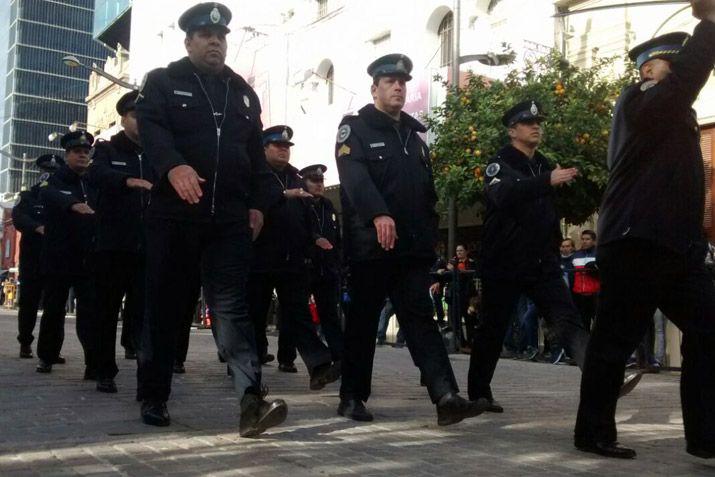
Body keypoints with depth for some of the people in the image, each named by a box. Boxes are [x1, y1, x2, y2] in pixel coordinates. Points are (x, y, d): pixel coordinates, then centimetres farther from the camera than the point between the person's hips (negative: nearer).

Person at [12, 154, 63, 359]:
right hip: (32, 257, -1)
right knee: (29, 301, 4)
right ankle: (25, 344, 16)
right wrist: (39, 228, -27)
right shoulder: (28, 196, 8)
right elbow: (18, 217, -9)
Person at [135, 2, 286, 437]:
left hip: (230, 218, 2)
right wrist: (174, 166, -32)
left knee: (232, 308, -6)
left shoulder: (242, 92, 19)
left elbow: (256, 153, 20)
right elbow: (152, 129, -12)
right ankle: (154, 397, 20)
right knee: (166, 307, 6)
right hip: (174, 215, -2)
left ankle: (252, 399, -17)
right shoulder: (163, 82, 7)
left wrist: (259, 202, 8)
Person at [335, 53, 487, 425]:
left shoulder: (414, 133, 20)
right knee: (363, 321, 4)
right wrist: (378, 214, -34)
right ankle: (352, 397, 15)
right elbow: (354, 174, -19)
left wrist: (430, 235, 15)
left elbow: (428, 188, 23)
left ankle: (446, 397, -10)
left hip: (413, 247, 5)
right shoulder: (355, 128, 1)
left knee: (421, 318, -2)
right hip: (370, 245, -5)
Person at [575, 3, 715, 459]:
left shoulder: (675, 114, 22)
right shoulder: (638, 101, -7)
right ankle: (594, 433, 11)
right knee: (615, 340, -1)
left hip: (677, 243, 9)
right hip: (636, 243, -9)